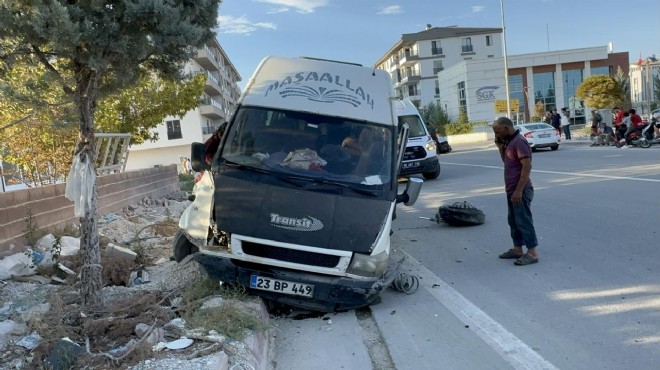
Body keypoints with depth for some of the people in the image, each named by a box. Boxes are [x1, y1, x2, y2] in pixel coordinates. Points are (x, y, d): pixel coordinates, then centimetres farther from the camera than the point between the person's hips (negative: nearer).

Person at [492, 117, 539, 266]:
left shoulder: (519, 142, -17)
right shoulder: (510, 142, 13)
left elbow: (527, 167, -23)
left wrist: (519, 190, -25)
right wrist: (501, 147, 7)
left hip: (520, 191, -10)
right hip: (512, 190, 10)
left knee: (524, 221, -6)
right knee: (513, 221, 15)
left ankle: (532, 253, 0)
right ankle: (517, 249, 24)